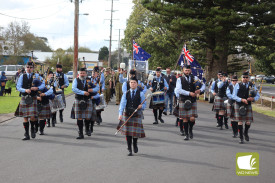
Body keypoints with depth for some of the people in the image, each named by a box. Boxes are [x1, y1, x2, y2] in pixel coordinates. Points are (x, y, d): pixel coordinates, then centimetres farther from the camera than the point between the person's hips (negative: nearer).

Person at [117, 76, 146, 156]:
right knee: (128, 133, 2)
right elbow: (122, 104, -5)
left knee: (136, 132, -4)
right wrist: (120, 114, -17)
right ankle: (130, 150, 12)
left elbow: (144, 104, 7)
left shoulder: (140, 94, 3)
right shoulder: (126, 94, 5)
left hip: (137, 115, -1)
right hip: (127, 115, 1)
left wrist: (141, 106, -17)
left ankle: (135, 145, 27)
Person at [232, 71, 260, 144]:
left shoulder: (252, 85, 5)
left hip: (248, 105, 2)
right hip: (239, 105, -1)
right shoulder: (238, 85, 0)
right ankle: (241, 137, 10)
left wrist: (253, 98, -15)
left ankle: (245, 133, 29)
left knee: (248, 122, -2)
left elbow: (258, 96, 7)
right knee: (240, 121, -1)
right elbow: (234, 96, -5)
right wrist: (242, 100, -19)